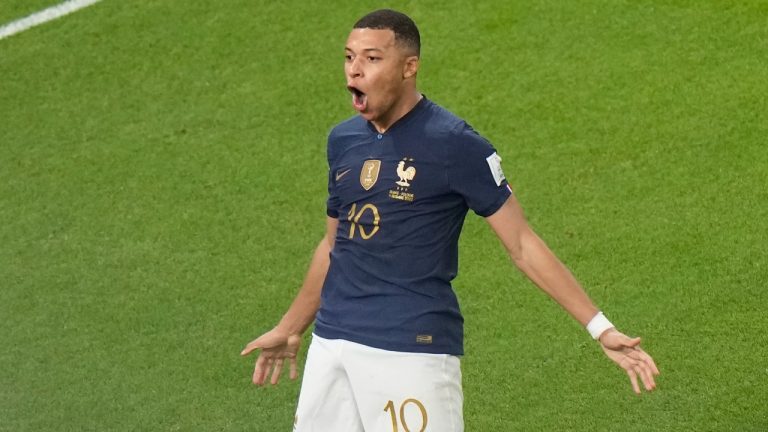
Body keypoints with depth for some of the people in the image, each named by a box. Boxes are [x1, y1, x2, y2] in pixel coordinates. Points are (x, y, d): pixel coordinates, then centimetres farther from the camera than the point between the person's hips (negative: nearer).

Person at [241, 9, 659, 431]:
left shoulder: (454, 144, -8)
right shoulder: (342, 140, 10)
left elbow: (522, 244, -7)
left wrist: (600, 328, -13)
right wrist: (289, 329, 32)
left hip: (413, 349, -6)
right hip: (331, 344, 6)